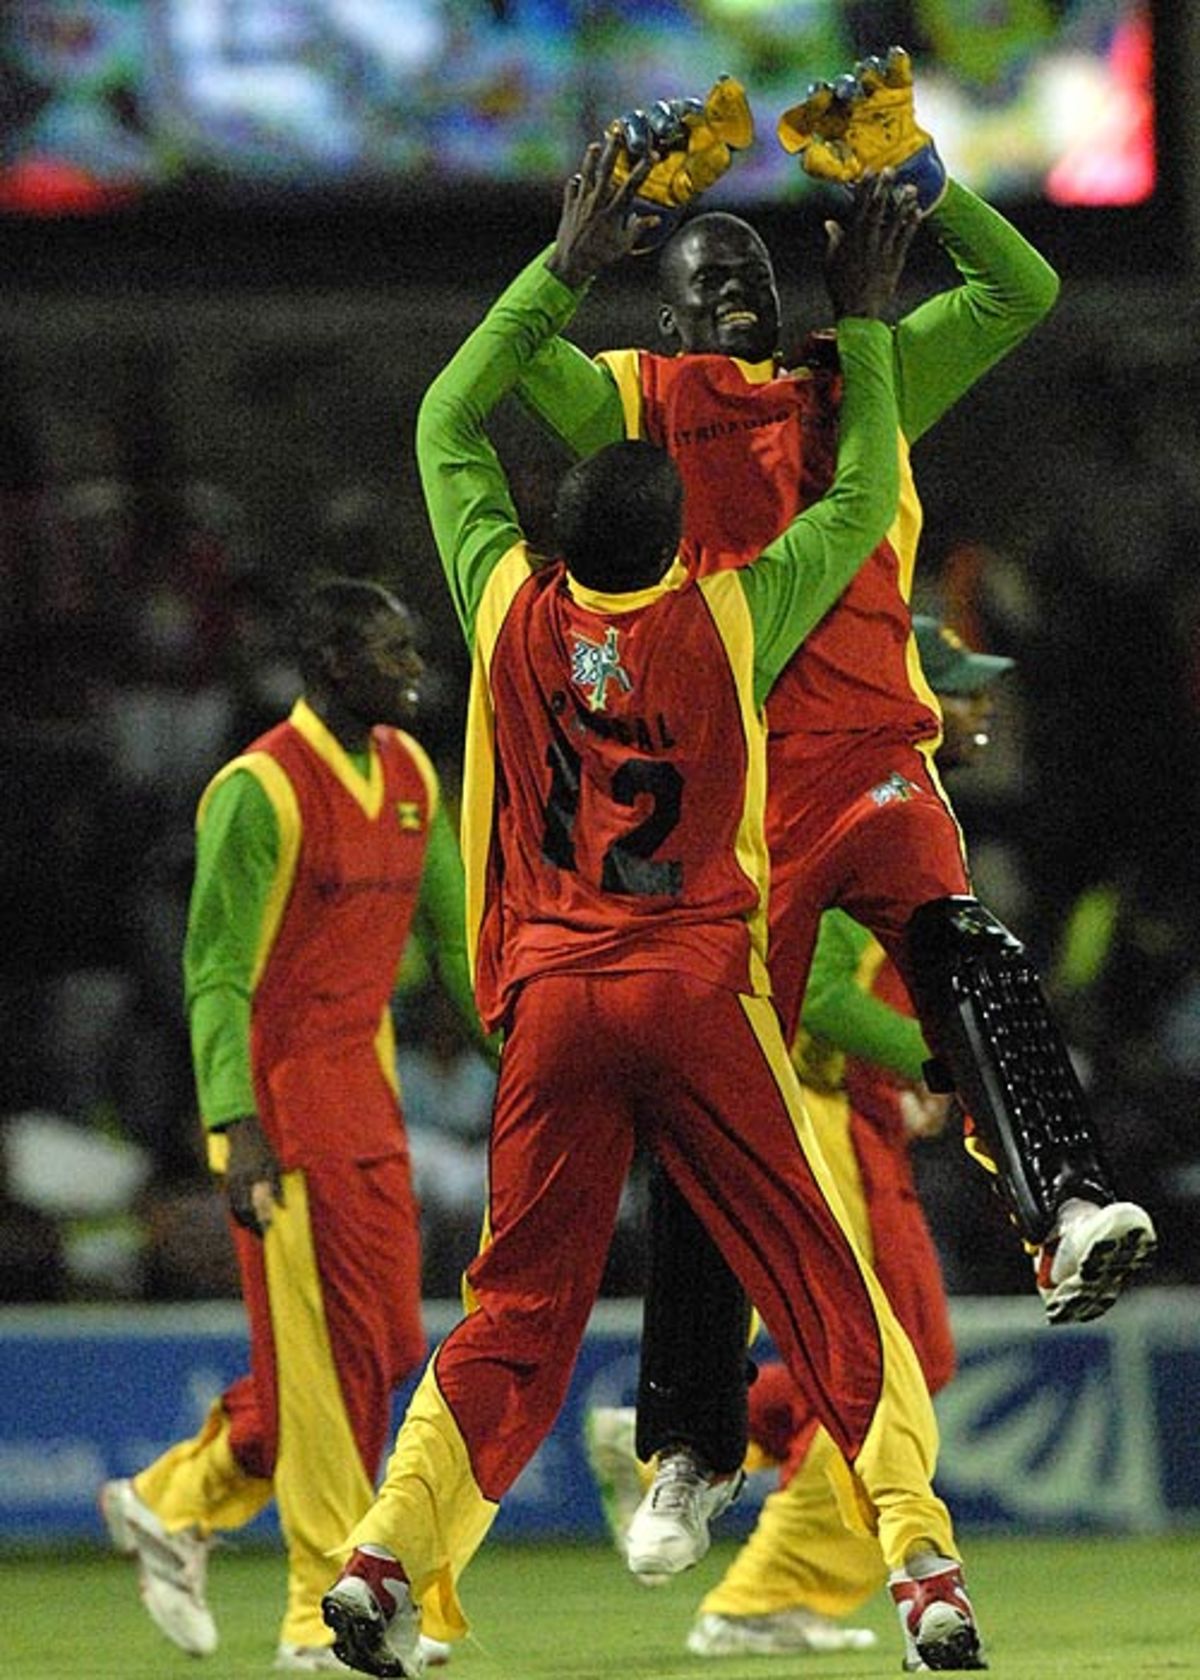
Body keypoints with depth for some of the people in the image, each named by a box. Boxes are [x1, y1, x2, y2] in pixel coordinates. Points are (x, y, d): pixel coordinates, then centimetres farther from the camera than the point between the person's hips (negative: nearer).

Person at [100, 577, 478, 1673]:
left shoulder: (412, 775, 11)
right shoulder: (262, 790, -13)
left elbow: (455, 936, 18)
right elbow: (215, 971, -16)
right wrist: (237, 1127, -24)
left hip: (368, 1100, 8)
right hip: (284, 1106, -8)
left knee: (384, 1346, 9)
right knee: (327, 1355, -6)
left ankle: (175, 1501, 24)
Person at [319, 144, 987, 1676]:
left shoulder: (512, 605, 3)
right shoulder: (729, 619, -2)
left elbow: (444, 425, 18)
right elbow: (864, 500, 14)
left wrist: (564, 270, 20)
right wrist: (861, 326, 21)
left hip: (550, 992, 2)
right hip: (704, 988, -2)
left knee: (517, 1311, 6)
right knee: (824, 1289, 0)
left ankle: (387, 1557, -8)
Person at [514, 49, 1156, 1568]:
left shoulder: (865, 381, 19)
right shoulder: (645, 400, 12)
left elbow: (1022, 292, 13)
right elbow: (516, 358, -6)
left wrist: (916, 178, 0)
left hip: (876, 757, 1)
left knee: (966, 953, -28)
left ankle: (1068, 1218, -47)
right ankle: (690, 1446, 10)